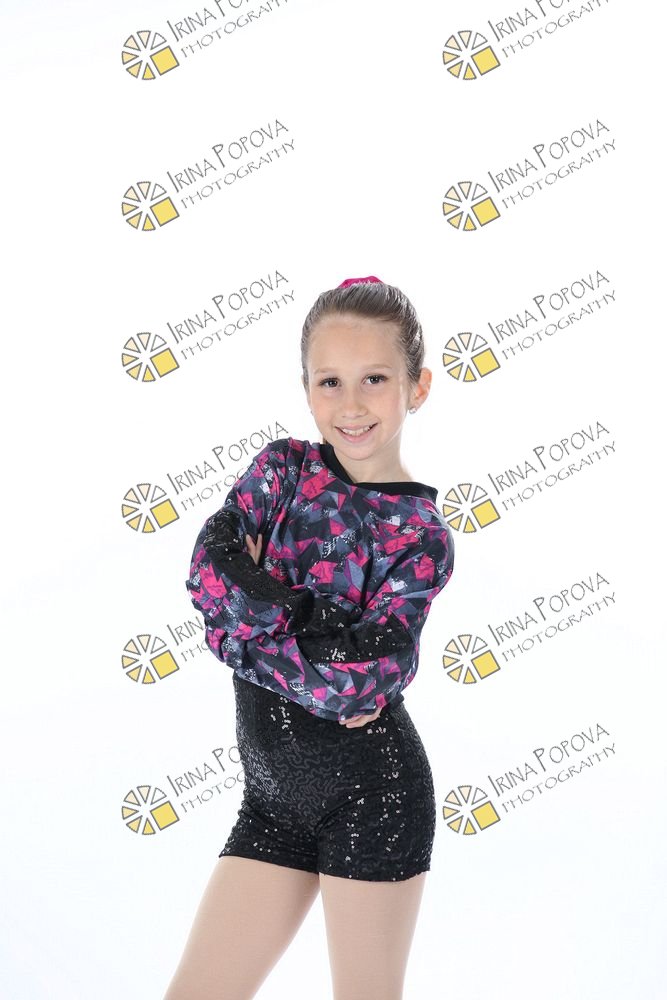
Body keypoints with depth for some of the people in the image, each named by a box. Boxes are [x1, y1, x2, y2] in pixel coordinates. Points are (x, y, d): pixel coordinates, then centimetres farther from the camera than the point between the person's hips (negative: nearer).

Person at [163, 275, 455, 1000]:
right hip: (272, 795, 4)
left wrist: (247, 605, -15)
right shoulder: (280, 467, 3)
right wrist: (320, 628, -19)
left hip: (369, 794, -4)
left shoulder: (420, 535, -8)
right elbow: (210, 567, -12)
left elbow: (354, 679, -18)